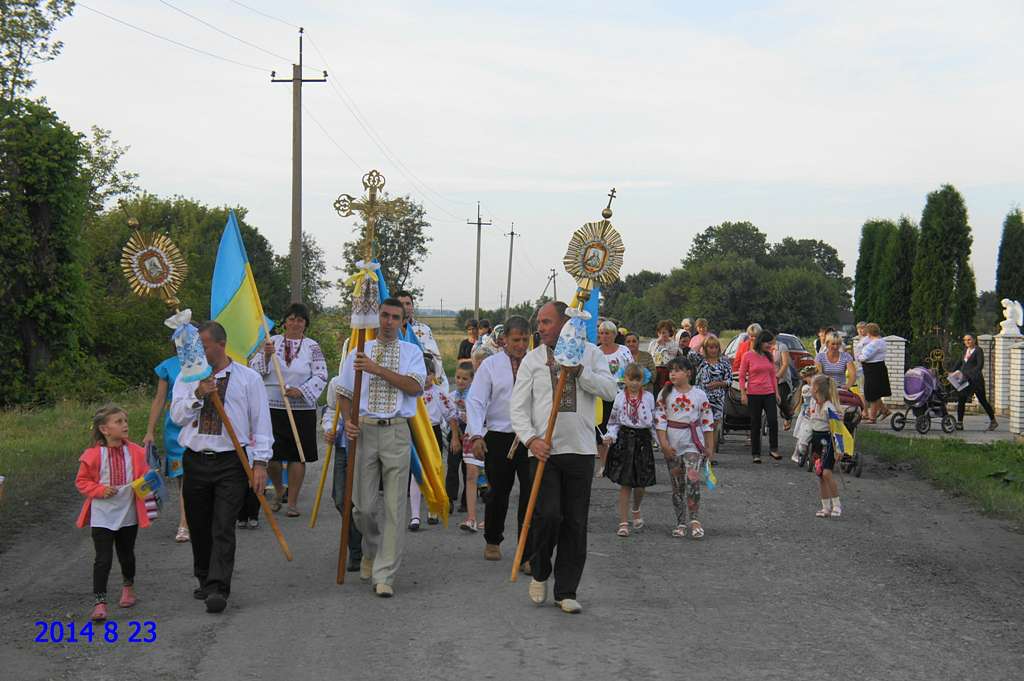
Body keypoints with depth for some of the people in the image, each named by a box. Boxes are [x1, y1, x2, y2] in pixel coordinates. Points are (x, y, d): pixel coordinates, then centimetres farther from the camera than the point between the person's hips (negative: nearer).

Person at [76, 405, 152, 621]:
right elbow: (81, 481, -2)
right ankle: (100, 602, -4)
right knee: (103, 559, -8)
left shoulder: (135, 452, -3)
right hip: (102, 516, -3)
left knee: (126, 555, 19)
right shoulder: (93, 455, -11)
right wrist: (100, 490, -17)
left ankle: (128, 587, 44)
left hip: (128, 515, 3)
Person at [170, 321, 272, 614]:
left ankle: (218, 589, -12)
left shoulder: (248, 378, 1)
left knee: (223, 528, -10)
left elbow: (261, 421, 0)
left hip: (231, 461, -3)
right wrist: (198, 395, -18)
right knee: (199, 526, 11)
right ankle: (205, 581, 26)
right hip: (195, 460, 4)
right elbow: (177, 414, -1)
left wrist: (260, 462, -7)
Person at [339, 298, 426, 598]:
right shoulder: (359, 352, 12)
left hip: (396, 431, -1)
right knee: (362, 506, 2)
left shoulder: (411, 352, 7)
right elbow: (344, 394, 13)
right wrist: (348, 421, -6)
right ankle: (371, 550, 34)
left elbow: (415, 386, -10)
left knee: (395, 506, -4)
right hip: (364, 430, 1)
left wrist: (378, 369, -17)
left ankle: (384, 575, 2)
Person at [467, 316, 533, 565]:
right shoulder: (490, 365, 2)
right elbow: (475, 402, -3)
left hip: (531, 439, 0)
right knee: (498, 493, 12)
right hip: (499, 438, 0)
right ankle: (492, 541, 36)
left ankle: (528, 556, -2)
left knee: (531, 495, -6)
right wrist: (476, 435, -14)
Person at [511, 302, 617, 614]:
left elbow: (610, 391, -6)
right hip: (544, 450, -1)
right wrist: (531, 439, -13)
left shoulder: (590, 353, 7)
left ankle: (566, 591, 13)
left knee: (575, 522, 3)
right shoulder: (532, 359, 6)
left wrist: (579, 371, -17)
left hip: (581, 450, 1)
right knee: (548, 515, -13)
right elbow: (519, 406, 2)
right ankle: (540, 573, 14)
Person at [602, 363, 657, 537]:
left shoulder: (649, 397, 1)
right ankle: (623, 522, 4)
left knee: (640, 483, 5)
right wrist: (610, 437, -9)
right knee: (624, 484, -1)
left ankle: (636, 510, 37)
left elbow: (654, 421, 6)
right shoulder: (620, 397, 0)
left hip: (643, 440, 1)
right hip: (624, 439, 0)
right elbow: (613, 422, 6)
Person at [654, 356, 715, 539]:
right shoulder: (665, 394, 2)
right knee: (677, 484, 7)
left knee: (692, 479, -18)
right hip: (672, 443, 2)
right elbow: (660, 420, -2)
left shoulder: (699, 395, 0)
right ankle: (681, 523, 14)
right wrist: (664, 444, -10)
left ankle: (694, 520, -14)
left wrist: (709, 446, 3)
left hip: (693, 442, -2)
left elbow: (707, 421, 4)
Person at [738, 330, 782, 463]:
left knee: (773, 421, -9)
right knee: (755, 424, 5)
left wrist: (776, 392, 10)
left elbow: (773, 375, 14)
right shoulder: (748, 356, -6)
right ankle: (755, 453, 14)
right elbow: (742, 376, -3)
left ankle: (773, 449, 6)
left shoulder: (769, 356, 8)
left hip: (769, 394, 3)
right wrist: (743, 394, -8)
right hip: (753, 395, -3)